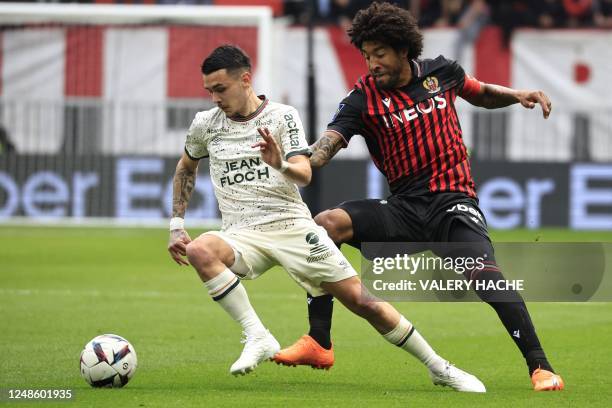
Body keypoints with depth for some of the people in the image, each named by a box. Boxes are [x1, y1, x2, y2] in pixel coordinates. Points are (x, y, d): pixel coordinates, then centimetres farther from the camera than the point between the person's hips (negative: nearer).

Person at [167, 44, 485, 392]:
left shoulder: (282, 116, 0)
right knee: (199, 251, -33)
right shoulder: (206, 124, 8)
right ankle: (258, 337, -27)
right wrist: (177, 225, 18)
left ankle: (439, 368, 9)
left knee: (362, 301, -6)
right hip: (242, 234, 2)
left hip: (292, 225, -2)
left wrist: (281, 165, -34)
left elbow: (304, 175, -11)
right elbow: (186, 168, 26)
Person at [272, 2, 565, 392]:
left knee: (485, 272, -29)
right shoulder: (364, 97, -3)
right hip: (405, 209, 1)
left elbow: (482, 94, 24)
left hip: (453, 201, -1)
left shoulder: (440, 72, 3)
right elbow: (329, 143, -19)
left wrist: (517, 95, 5)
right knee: (326, 224, -20)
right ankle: (319, 344, -13)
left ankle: (541, 367, -21)